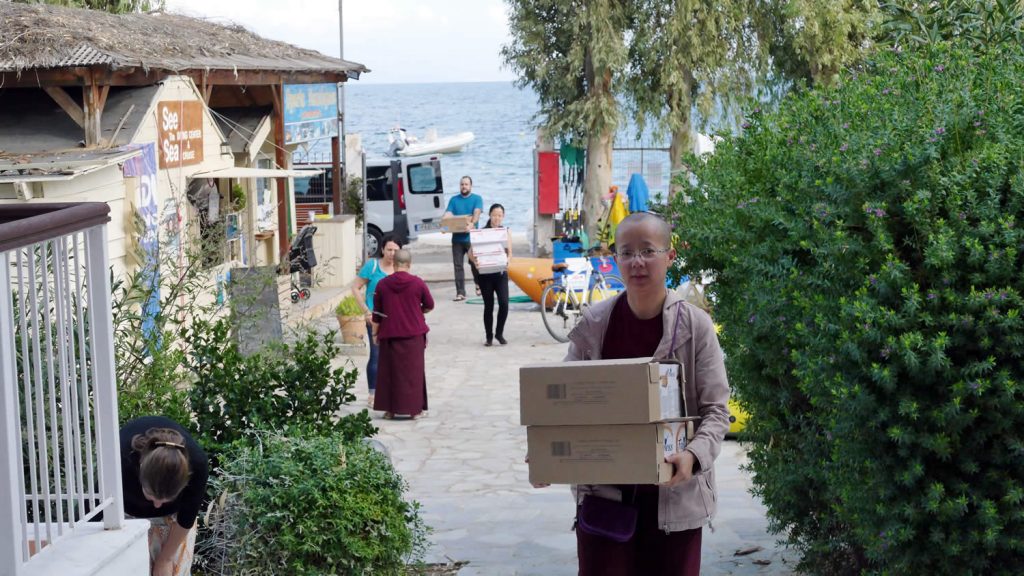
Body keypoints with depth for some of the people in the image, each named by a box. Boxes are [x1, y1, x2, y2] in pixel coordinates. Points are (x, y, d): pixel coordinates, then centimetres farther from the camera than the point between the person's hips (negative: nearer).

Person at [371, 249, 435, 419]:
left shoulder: (382, 284, -3)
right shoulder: (418, 283, -7)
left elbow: (377, 313, 3)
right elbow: (429, 306, 6)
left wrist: (375, 333, 13)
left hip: (389, 335, 1)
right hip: (413, 335, -1)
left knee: (390, 370, 9)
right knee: (413, 371, 5)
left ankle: (390, 409, 10)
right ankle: (413, 409, 6)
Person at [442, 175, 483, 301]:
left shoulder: (477, 199, 4)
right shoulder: (454, 200, 13)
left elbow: (477, 213, -12)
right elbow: (448, 214, 2)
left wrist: (472, 223, -32)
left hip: (471, 237, -3)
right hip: (457, 238, 3)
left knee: (474, 263, 5)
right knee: (458, 266, -1)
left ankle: (478, 284, 30)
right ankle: (460, 292, 0)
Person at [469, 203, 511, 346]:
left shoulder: (506, 232, 7)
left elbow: (509, 253, 0)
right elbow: (471, 252, -3)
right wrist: (475, 261, -24)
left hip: (501, 273, 1)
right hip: (485, 274, -1)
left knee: (504, 303, -12)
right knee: (488, 306, 3)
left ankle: (499, 333, 7)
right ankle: (489, 336, 17)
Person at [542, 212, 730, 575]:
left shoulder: (695, 325, -6)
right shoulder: (593, 324, -2)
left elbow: (715, 408, -5)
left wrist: (693, 457, -24)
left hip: (674, 493, -1)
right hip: (603, 491, 1)